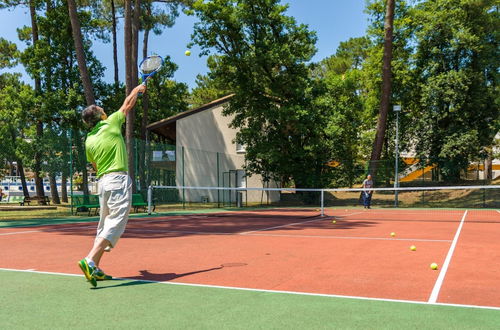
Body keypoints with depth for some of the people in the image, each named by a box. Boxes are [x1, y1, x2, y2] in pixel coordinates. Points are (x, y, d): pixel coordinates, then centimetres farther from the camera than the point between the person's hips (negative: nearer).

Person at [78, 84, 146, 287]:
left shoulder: (89, 141, 12)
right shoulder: (111, 124, -1)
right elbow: (128, 105, 13)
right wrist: (137, 89, 30)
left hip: (103, 181, 7)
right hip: (118, 180, -7)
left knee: (104, 225, 14)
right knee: (115, 225, -11)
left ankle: (94, 268, 14)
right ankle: (90, 260, -24)